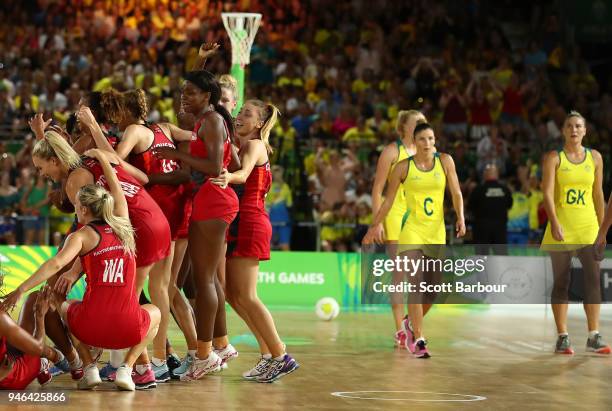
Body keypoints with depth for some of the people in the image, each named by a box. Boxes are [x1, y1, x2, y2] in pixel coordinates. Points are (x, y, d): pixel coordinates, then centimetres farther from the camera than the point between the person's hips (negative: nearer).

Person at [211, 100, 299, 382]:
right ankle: (269, 354, 13)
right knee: (233, 295, 9)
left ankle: (280, 356, -10)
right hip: (240, 224, 10)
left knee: (245, 297, -12)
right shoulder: (241, 146, 22)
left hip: (249, 224, -10)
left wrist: (228, 177, -50)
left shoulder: (254, 145, -7)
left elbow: (244, 173, -28)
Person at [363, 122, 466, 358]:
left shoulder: (445, 161, 3)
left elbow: (456, 193, 1)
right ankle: (418, 339, -12)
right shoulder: (403, 167, -1)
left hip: (437, 231, 3)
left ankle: (413, 323, 36)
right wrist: (375, 226, 9)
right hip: (411, 229, -3)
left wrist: (460, 217, -14)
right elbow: (388, 200, 7)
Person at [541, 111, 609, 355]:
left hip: (588, 226, 2)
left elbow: (598, 194, 13)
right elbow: (547, 192, -10)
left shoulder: (595, 157, 9)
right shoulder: (554, 158, 0)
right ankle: (562, 338, 5)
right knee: (561, 282, 1)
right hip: (561, 227, -2)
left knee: (594, 279, -6)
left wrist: (602, 226, 11)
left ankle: (594, 337, -3)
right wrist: (554, 222, -23)